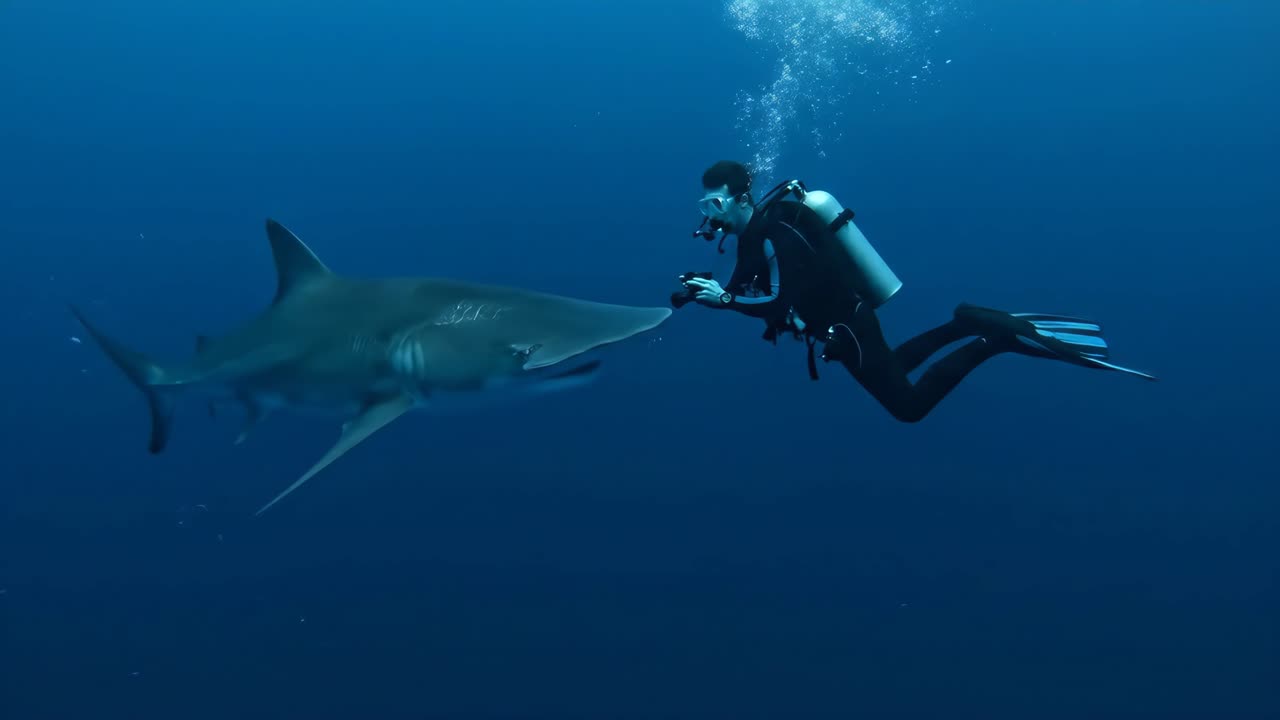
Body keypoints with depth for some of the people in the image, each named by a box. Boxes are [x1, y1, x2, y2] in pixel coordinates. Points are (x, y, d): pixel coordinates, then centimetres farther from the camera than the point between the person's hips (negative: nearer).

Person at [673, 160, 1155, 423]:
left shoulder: (775, 234, -25)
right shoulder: (754, 232, 6)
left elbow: (780, 303, -32)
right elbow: (744, 289, 10)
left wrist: (722, 297, -26)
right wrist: (702, 290, -7)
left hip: (846, 326, -10)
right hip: (845, 318, 10)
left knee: (909, 405, -4)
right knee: (892, 367, 33)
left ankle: (997, 338, -6)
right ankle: (966, 324, 21)